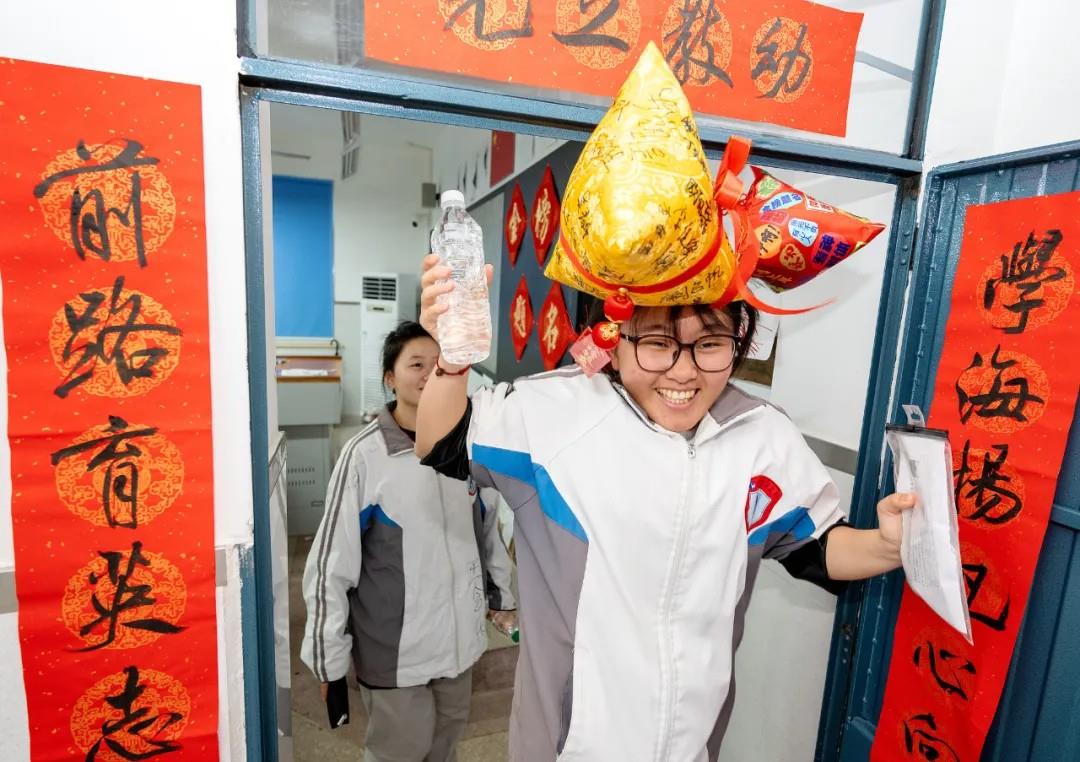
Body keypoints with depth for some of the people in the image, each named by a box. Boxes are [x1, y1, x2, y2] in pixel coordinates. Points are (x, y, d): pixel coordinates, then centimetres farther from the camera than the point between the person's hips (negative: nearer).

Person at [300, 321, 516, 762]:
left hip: (458, 637, 5)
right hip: (394, 645, -4)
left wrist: (503, 595, 17)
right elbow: (332, 562, -12)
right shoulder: (365, 455, -17)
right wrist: (329, 657, -8)